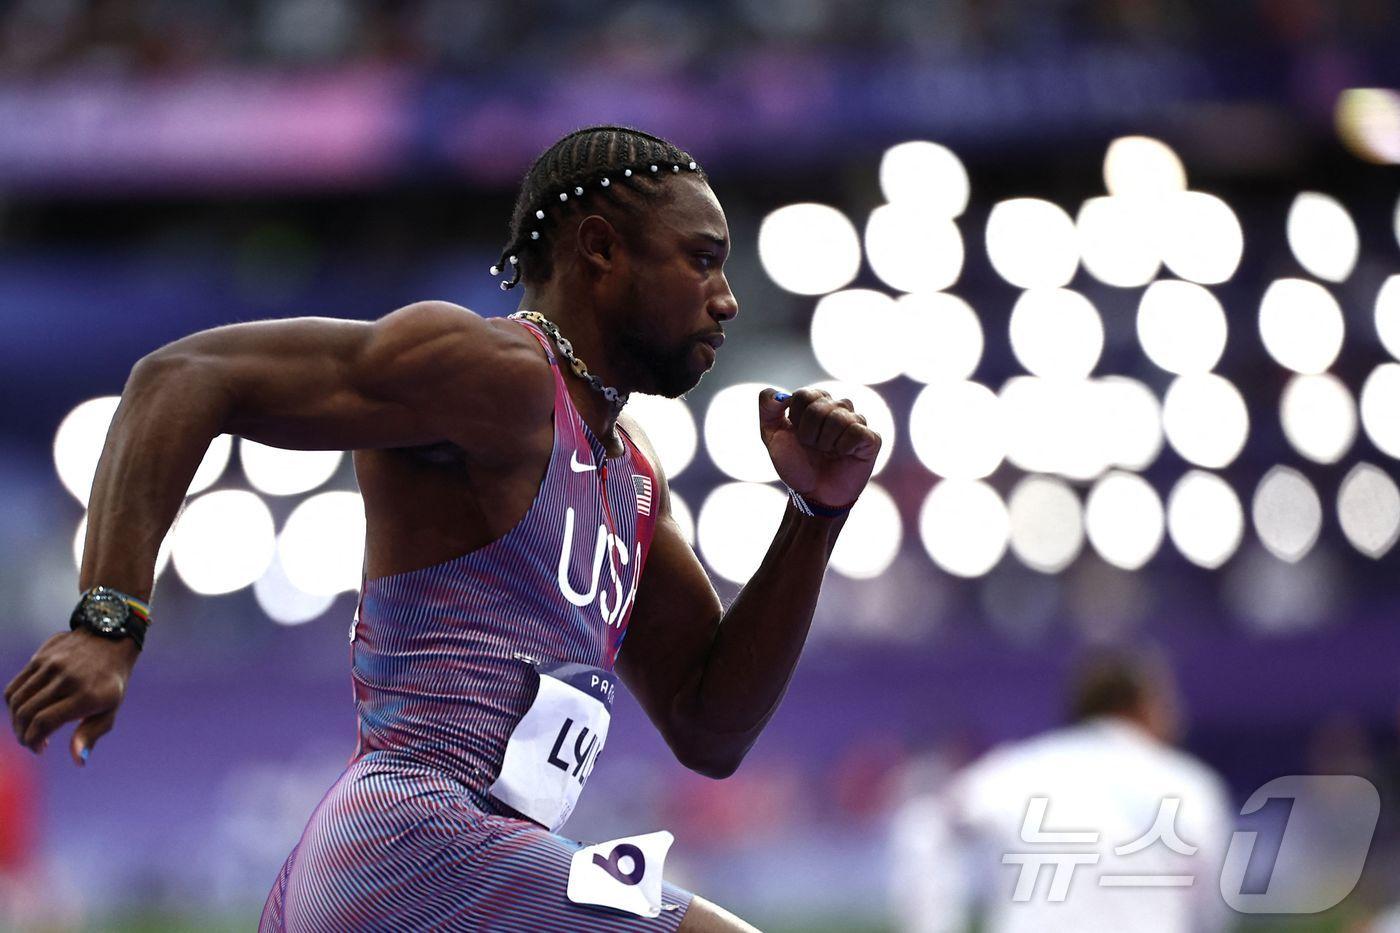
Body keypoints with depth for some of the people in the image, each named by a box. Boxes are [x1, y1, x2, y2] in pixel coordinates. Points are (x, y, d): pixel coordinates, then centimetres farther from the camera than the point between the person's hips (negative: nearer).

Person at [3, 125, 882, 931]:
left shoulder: (628, 475, 23)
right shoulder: (491, 369, -6)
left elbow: (711, 731, 22)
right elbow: (184, 377, -13)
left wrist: (818, 513, 14)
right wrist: (109, 623, -24)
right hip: (422, 851, -10)